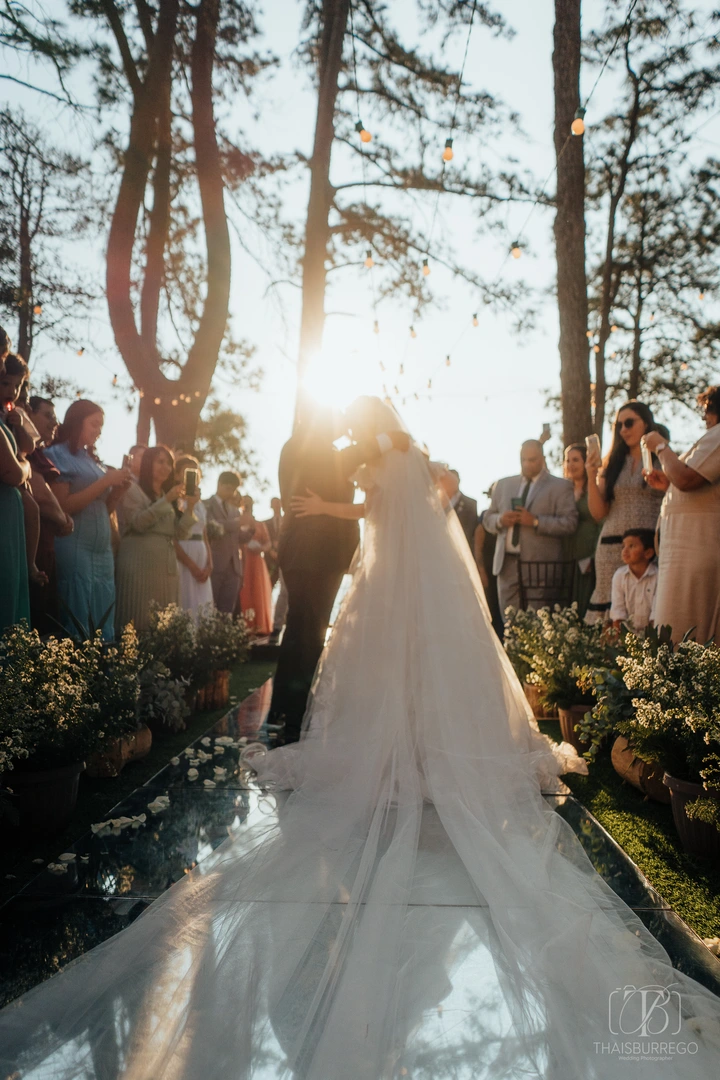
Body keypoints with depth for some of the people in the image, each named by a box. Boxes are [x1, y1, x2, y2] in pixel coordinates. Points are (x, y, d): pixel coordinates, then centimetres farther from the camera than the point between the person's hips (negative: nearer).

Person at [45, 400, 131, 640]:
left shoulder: (92, 459, 19)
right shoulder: (58, 454, -2)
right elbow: (62, 507, -12)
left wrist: (118, 490, 1)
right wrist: (105, 481, -13)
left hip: (103, 550, 7)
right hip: (75, 549, -7)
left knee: (104, 626, 5)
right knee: (78, 629, -5)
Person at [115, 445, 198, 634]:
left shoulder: (169, 495, 23)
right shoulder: (133, 489, 6)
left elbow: (180, 534, 12)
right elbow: (138, 522, -10)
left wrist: (189, 508, -2)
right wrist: (167, 500, -12)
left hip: (167, 566, 6)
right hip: (141, 563, -6)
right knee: (139, 621, -9)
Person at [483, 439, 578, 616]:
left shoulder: (560, 486, 4)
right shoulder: (503, 485, 17)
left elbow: (569, 523, -6)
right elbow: (487, 519, 18)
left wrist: (535, 521, -16)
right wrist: (500, 520, -5)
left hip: (540, 565, -4)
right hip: (507, 563, 4)